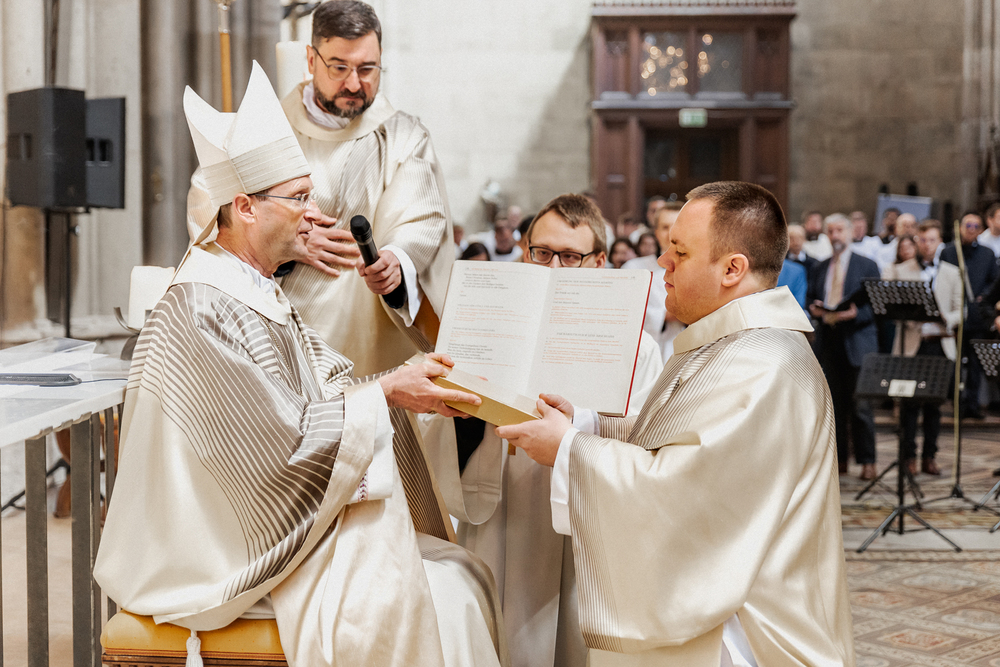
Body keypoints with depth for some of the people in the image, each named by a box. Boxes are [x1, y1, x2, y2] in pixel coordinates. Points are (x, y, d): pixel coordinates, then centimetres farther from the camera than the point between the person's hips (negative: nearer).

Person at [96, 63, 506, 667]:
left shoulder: (261, 293, 11)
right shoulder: (201, 312, -22)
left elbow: (325, 384, 9)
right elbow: (281, 442, -23)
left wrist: (409, 378, -7)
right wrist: (385, 395, -17)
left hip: (294, 524, 10)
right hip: (236, 562, -10)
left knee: (465, 572, 2)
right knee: (437, 602, -17)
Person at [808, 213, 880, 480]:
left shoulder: (867, 266, 4)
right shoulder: (819, 269, 16)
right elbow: (810, 300, 18)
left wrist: (856, 314, -18)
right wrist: (814, 309, -5)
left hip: (857, 342, -4)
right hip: (828, 343, 4)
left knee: (860, 406, -6)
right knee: (834, 405, 5)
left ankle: (867, 461, 1)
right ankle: (839, 459, 11)